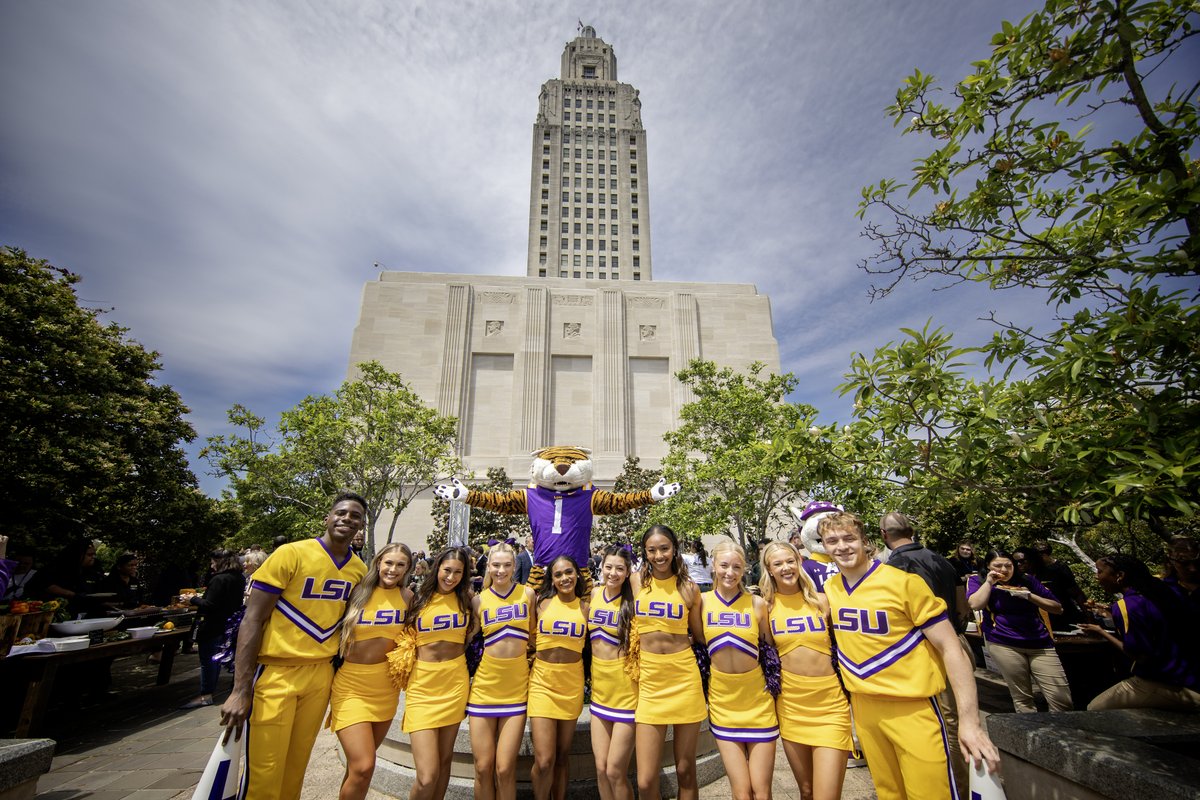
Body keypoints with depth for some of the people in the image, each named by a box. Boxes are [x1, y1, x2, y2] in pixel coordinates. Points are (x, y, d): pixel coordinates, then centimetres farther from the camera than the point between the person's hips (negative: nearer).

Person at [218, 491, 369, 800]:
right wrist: (240, 690, -15)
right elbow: (252, 619, -12)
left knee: (297, 765, 14)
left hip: (321, 674, 4)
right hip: (276, 672, -4)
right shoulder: (291, 554, -14)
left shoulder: (359, 569, 0)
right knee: (263, 772, 2)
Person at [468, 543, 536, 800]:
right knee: (483, 767, 8)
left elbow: (534, 635, 8)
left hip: (517, 685, -1)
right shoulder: (479, 600, 0)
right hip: (485, 684, 1)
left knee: (505, 768, 1)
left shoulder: (527, 593, -2)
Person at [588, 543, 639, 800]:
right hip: (600, 689, 5)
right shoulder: (593, 594, 1)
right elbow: (586, 633, 13)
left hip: (626, 690, -4)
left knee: (615, 772, 4)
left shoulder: (632, 600, -12)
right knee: (601, 769, 12)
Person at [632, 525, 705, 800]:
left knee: (685, 771, 12)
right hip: (649, 679, 0)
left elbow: (700, 637, 10)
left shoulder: (688, 588, 2)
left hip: (685, 677, 0)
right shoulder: (637, 583, 1)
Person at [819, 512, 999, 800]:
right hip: (862, 705, 5)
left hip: (912, 706, -4)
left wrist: (969, 719, -17)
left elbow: (950, 648, -14)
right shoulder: (829, 588, -1)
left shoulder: (903, 581, -16)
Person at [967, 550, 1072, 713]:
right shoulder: (977, 580, 2)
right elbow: (975, 605, -14)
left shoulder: (1027, 580, 9)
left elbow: (1057, 607, 10)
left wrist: (1030, 596, -7)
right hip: (1003, 644, -3)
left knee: (1061, 699, 0)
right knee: (1021, 697, 3)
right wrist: (989, 581, -10)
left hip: (1039, 642, 3)